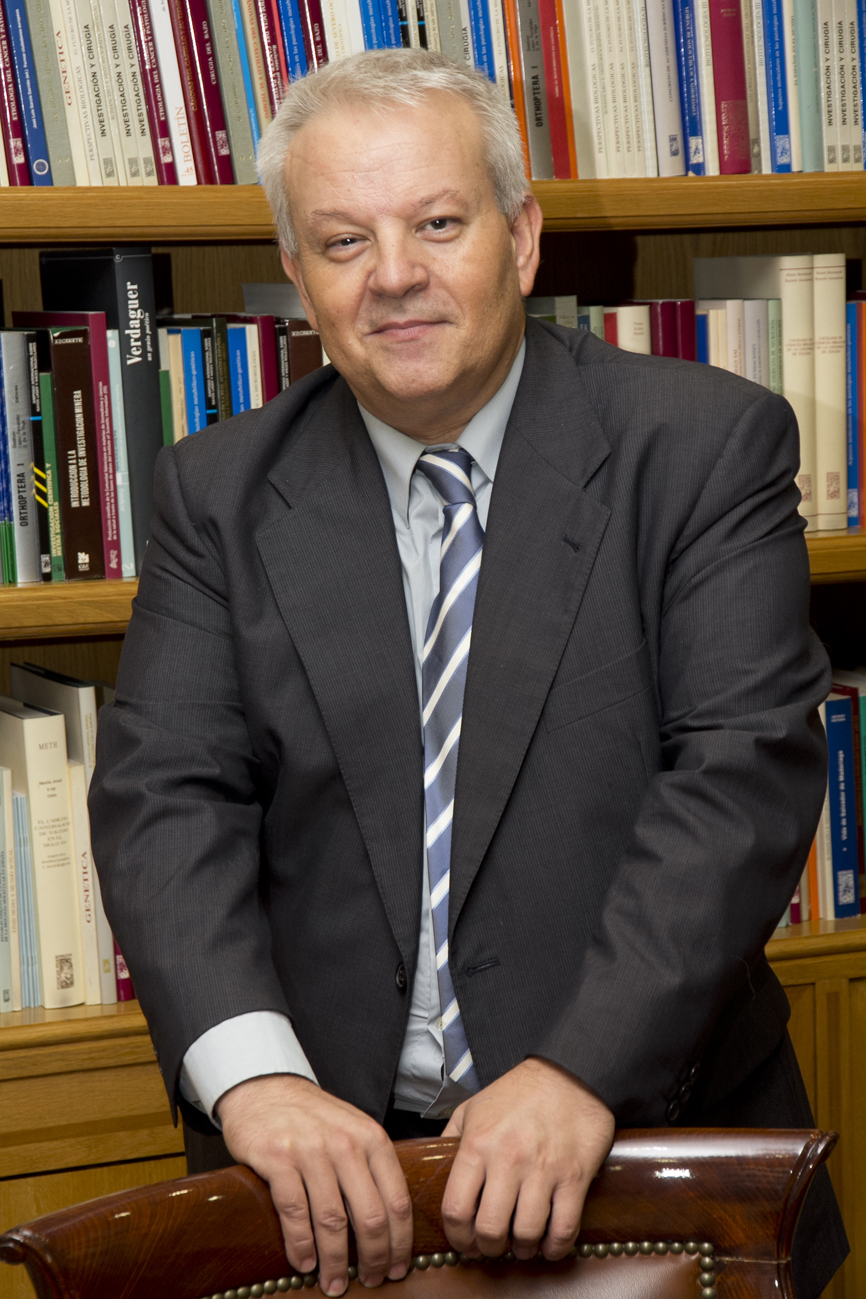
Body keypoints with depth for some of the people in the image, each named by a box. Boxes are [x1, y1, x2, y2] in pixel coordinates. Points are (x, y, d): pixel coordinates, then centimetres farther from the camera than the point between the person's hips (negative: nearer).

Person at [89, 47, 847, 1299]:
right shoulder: (223, 493, 6)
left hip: (651, 1129, -1)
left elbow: (746, 767, -10)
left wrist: (585, 1068, -21)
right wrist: (254, 1074, -19)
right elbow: (164, 793, -3)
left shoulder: (707, 446, -1)